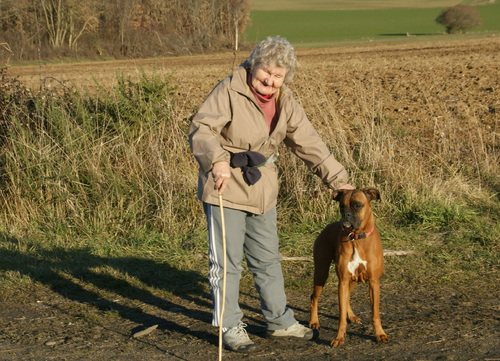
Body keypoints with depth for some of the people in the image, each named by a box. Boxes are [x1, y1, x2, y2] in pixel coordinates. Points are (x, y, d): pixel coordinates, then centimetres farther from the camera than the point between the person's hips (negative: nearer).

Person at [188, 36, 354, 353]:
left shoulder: (285, 103, 5)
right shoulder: (229, 91, -15)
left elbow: (309, 143, 8)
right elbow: (201, 128, -25)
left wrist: (338, 180, 5)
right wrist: (218, 161, -43)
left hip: (262, 190, 7)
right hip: (225, 186, -6)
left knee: (267, 259, 17)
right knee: (227, 261, -2)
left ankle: (280, 321, 29)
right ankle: (230, 327, 9)